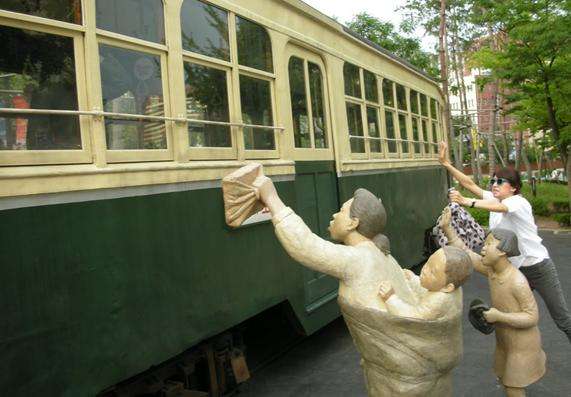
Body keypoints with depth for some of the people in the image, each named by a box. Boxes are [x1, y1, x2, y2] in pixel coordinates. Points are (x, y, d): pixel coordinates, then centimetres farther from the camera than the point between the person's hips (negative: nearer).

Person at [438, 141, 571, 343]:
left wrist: (466, 201, -57)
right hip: (514, 268, 7)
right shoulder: (494, 198, 0)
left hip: (538, 266, -7)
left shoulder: (519, 202, -21)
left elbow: (498, 207, -42)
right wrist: (446, 164, -15)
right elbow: (469, 183, -6)